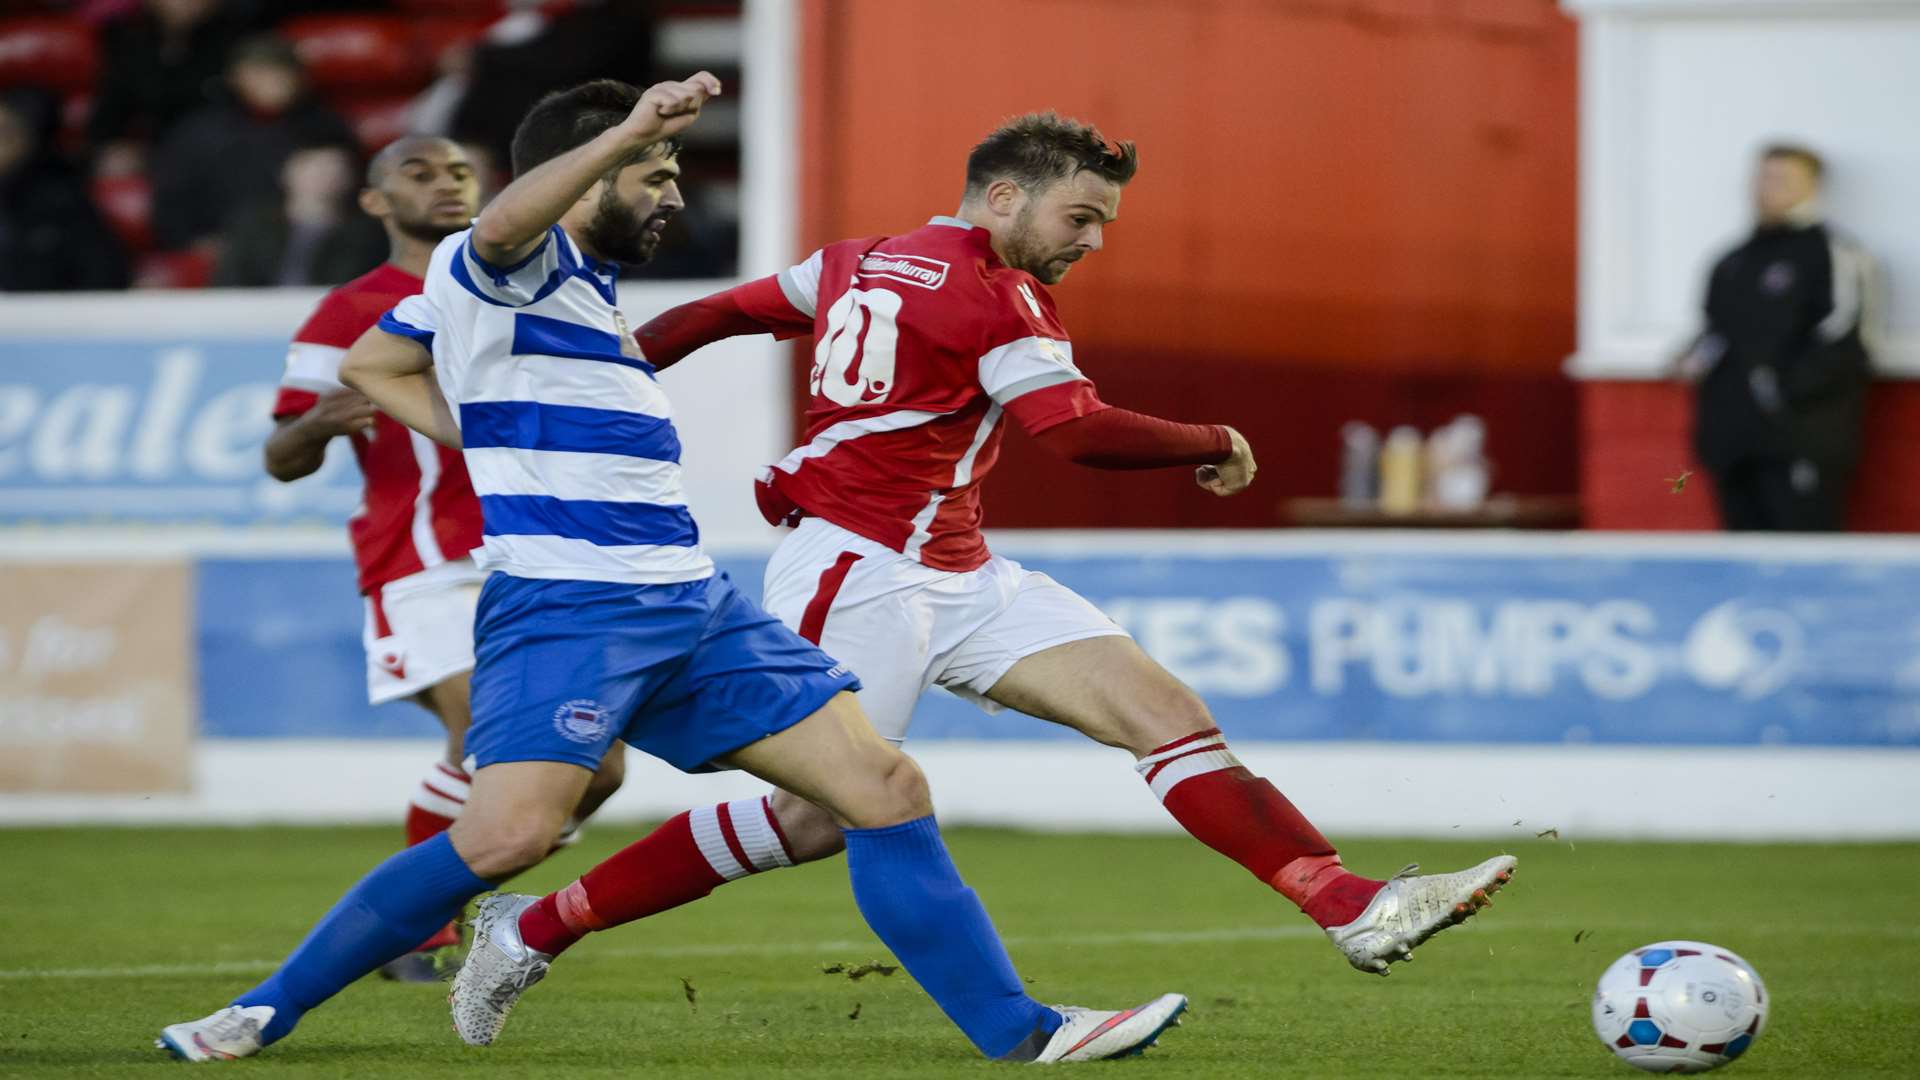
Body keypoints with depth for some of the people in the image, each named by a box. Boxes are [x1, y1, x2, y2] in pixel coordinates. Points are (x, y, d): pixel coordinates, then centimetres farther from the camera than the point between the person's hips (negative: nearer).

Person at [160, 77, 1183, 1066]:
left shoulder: (581, 285, 22)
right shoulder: (501, 268, -4)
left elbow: (367, 364, 31)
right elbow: (502, 223, -32)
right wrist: (631, 131, -40)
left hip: (693, 610, 9)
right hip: (567, 605, -9)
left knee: (886, 786, 1)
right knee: (505, 835, -24)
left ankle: (1020, 1032, 4)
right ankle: (268, 1009, -7)